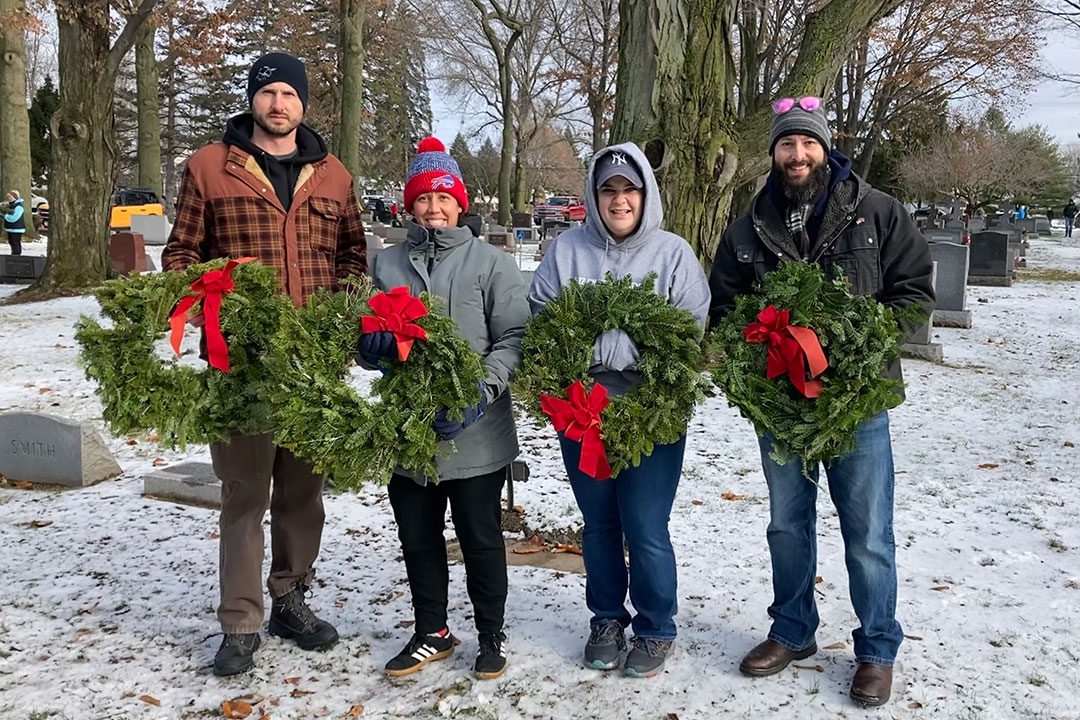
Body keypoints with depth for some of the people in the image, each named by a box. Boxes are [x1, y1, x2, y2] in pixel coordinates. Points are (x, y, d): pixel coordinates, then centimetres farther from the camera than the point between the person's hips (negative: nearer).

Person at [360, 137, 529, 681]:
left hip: (475, 433, -4)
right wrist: (371, 344, -10)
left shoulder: (491, 262, -2)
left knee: (481, 539, 9)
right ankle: (432, 633, 34)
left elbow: (514, 338, -8)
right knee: (418, 538, 15)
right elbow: (365, 343, 14)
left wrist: (481, 389, -22)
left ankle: (491, 635, 29)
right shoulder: (386, 263, 9)